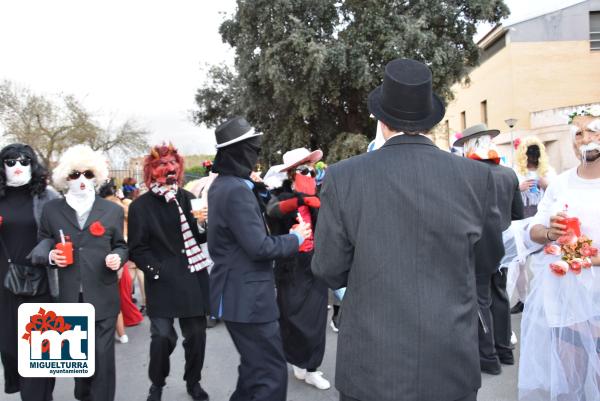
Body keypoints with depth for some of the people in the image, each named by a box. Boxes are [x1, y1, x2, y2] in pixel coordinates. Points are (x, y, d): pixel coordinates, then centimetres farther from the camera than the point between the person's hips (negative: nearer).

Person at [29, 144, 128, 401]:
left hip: (103, 297, -1)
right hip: (69, 297, 2)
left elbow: (121, 246, 10)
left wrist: (118, 257, -12)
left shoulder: (113, 210, 4)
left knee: (103, 355, 1)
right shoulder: (51, 210, 5)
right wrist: (51, 255, -9)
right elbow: (42, 244, 12)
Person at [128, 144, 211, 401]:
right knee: (163, 337, -4)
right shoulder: (141, 206, -1)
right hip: (162, 281, -3)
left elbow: (200, 238, 10)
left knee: (196, 334, 9)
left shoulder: (187, 198, 9)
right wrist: (156, 270, -16)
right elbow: (137, 248, -3)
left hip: (193, 279, 3)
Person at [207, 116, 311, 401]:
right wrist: (295, 238, -8)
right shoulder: (236, 190, -21)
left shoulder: (221, 185, 11)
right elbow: (259, 247, -23)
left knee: (255, 366, 24)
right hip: (247, 297, -11)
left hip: (237, 293, 11)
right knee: (272, 374, -2)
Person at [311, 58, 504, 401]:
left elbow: (329, 271, -6)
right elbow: (488, 261, 5)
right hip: (453, 366, 2)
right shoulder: (477, 176, -8)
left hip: (371, 369, -1)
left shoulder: (343, 177, -13)